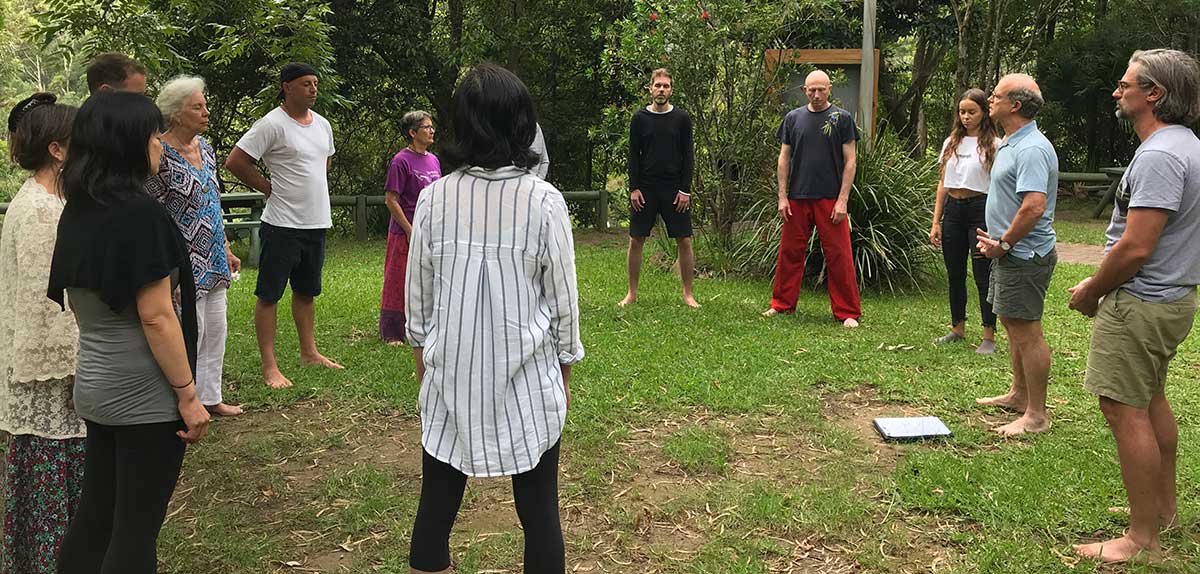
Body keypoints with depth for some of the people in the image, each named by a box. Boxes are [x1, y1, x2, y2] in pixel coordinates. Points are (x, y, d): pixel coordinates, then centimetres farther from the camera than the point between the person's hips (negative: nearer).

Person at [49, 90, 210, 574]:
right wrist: (188, 395, -14)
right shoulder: (140, 214, -20)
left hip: (95, 384, 8)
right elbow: (157, 318, -20)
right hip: (145, 394, -8)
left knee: (96, 511, 19)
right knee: (136, 526, 5)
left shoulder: (77, 211, 6)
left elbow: (78, 298, 14)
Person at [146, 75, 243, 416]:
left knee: (215, 331, 14)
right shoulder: (160, 155, -15)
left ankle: (209, 397, 26)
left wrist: (226, 250, 18)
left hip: (212, 260, 8)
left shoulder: (205, 148, 10)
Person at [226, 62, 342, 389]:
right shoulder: (273, 124, -12)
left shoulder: (322, 124, 11)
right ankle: (269, 366, 4)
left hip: (316, 223, 8)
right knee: (269, 295, 0)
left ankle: (309, 352, 30)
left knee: (306, 291, 18)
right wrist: (269, 188, -8)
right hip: (283, 224, -7)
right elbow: (235, 161, -14)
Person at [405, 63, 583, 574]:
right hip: (527, 379, -2)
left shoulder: (434, 197, -6)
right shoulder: (544, 201, -11)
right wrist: (565, 366, 10)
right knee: (538, 510, 10)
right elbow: (563, 297, -4)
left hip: (452, 378, 2)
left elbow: (418, 293, 3)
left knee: (436, 505, 14)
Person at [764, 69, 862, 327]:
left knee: (839, 256, -2)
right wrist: (782, 197, 3)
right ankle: (782, 304, 20)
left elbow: (850, 161, 0)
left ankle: (848, 313, 5)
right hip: (797, 199, 3)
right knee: (790, 253, 7)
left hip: (830, 199, -3)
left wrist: (843, 200, -8)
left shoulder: (842, 118, 2)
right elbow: (784, 158, 11)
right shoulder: (793, 118, 9)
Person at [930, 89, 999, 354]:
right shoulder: (951, 142, 11)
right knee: (954, 274, 11)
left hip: (980, 208, -5)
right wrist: (936, 222, 9)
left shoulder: (993, 145, -5)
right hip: (952, 209, 5)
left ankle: (989, 337, 4)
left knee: (983, 275, -3)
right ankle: (958, 329, 24)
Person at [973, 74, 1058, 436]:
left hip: (1024, 255, -11)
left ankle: (1036, 415, 3)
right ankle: (1019, 395, 34)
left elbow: (1034, 206, -30)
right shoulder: (1011, 143, 14)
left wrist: (1003, 243, -20)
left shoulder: (1031, 149, -21)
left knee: (1026, 332, -5)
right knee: (1012, 325, 20)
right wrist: (996, 238, 16)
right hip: (1011, 253, 11)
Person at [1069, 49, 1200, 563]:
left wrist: (1091, 291, -10)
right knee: (1152, 402, 21)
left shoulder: (1158, 156, -22)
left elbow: (1136, 247, -26)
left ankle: (1143, 537, 2)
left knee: (1125, 410, -6)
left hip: (1141, 304, -11)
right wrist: (1101, 284, 16)